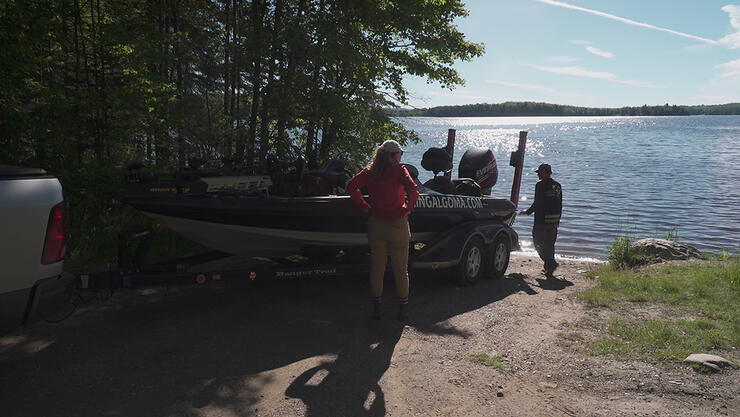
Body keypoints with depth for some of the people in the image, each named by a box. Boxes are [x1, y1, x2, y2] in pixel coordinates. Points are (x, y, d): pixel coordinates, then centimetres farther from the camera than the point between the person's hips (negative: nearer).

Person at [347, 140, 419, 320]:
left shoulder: (369, 171, 4)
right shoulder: (399, 170, -6)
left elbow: (351, 186, -5)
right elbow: (412, 189, -21)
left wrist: (365, 207, 0)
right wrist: (408, 209, -7)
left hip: (375, 225, 3)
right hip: (397, 225, -3)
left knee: (377, 268, 13)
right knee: (401, 270, 9)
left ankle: (376, 308, 20)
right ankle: (403, 309, 17)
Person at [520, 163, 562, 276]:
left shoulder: (541, 185, -12)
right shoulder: (557, 185, 12)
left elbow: (537, 203, -14)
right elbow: (560, 204, 15)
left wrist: (528, 211, 2)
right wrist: (557, 220, 20)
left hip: (542, 220, -7)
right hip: (554, 220, 7)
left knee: (539, 242, 0)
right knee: (550, 243, 15)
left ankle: (551, 263, -14)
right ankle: (548, 268, 20)